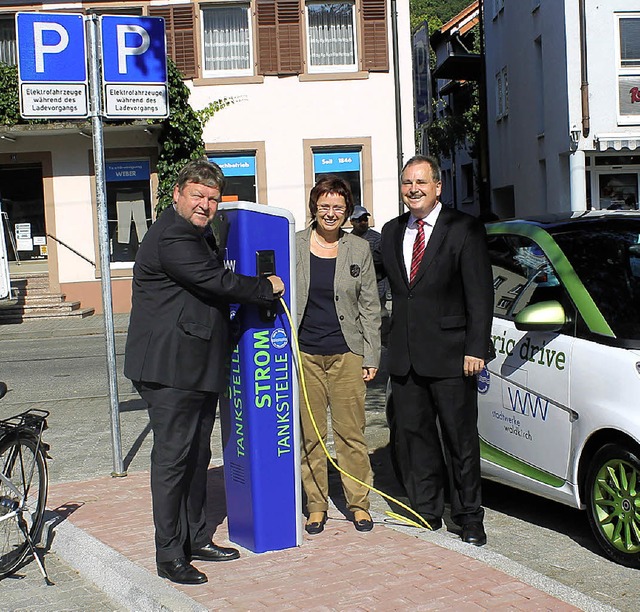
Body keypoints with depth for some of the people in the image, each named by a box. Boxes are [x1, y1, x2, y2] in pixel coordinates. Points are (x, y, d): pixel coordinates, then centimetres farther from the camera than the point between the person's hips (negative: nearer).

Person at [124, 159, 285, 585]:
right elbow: (217, 281, -21)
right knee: (172, 458, -5)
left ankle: (197, 539, 26)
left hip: (199, 369, 10)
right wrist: (267, 289, -7)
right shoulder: (171, 237, -16)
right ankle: (169, 556, 3)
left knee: (197, 456, 16)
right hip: (171, 370, -10)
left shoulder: (200, 234, 18)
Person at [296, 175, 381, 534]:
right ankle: (317, 505, 17)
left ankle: (359, 503, 15)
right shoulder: (294, 246, 3)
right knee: (310, 435, 5)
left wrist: (371, 357, 2)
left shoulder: (360, 250, 5)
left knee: (351, 433, 2)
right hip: (304, 353, 0)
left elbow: (370, 308, 8)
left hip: (346, 354, 0)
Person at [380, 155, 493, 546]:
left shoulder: (464, 230, -4)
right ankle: (427, 514, 23)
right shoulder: (392, 232, 12)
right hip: (405, 357, 5)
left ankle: (469, 517, 17)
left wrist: (475, 348, -14)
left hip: (450, 354, -5)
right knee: (413, 438, 10)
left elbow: (481, 294, -7)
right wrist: (394, 342, 8)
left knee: (461, 440, 4)